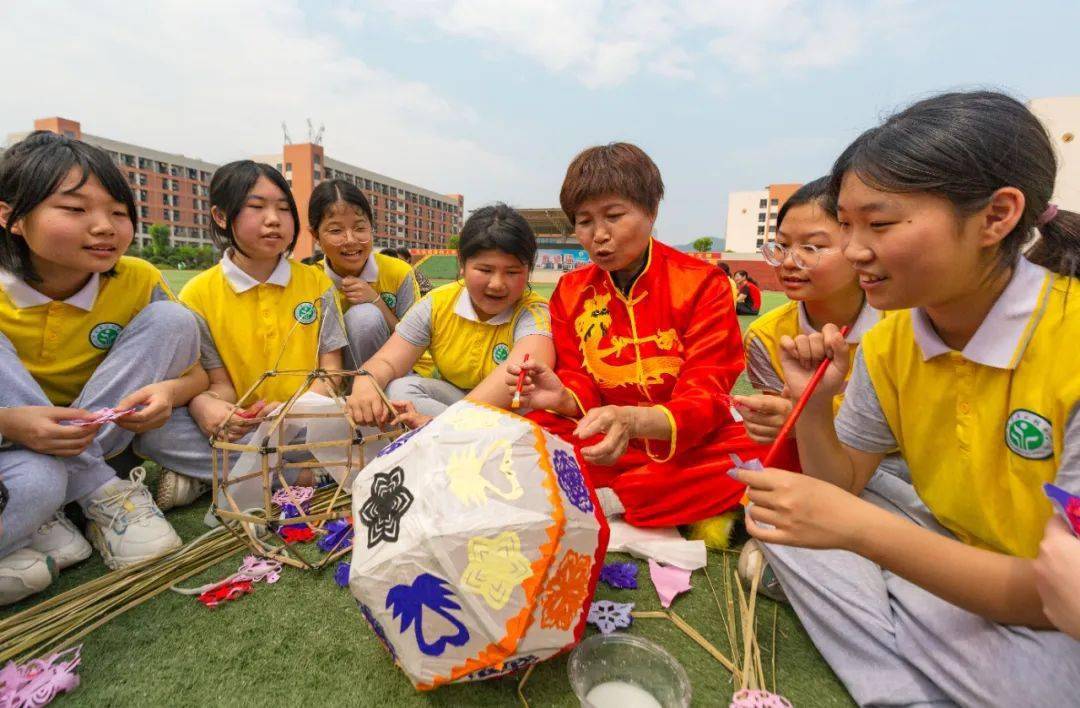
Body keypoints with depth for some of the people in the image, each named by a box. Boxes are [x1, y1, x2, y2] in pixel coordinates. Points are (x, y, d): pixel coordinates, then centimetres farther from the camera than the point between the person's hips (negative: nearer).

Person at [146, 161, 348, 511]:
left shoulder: (317, 282, 3)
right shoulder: (197, 295, 1)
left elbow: (331, 368, 0)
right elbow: (221, 383, -2)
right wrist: (204, 404, -26)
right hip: (241, 428, 0)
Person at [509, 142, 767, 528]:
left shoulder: (703, 283, -8)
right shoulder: (570, 291, 3)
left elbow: (705, 398, -15)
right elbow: (582, 385, 1)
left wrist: (633, 420, -37)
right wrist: (564, 397, -26)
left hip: (686, 443, -1)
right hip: (605, 440, 2)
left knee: (758, 453, -32)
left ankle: (599, 501, -21)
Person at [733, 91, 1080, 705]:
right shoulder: (889, 344, -8)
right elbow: (841, 488, -1)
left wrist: (859, 527, -34)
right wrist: (812, 405, -18)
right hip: (963, 573, 5)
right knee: (779, 519, -7)